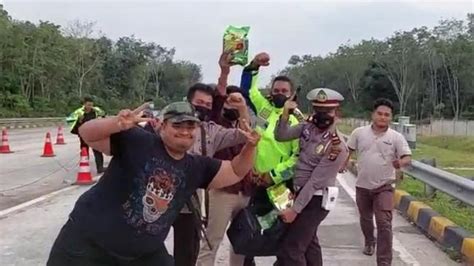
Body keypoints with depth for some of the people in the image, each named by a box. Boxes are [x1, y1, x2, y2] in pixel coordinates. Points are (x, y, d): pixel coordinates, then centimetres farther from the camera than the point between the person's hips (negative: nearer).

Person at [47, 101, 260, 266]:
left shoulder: (197, 167, 3)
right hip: (89, 240, -4)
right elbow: (87, 134, -19)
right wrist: (117, 123, -40)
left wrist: (250, 146, -10)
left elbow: (235, 172, 9)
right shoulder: (136, 140, -14)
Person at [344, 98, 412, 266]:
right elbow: (348, 151, 8)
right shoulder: (359, 133, -1)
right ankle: (369, 242, 51)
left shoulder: (396, 137, -6)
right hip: (362, 186, 3)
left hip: (384, 187, -3)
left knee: (384, 223, -11)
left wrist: (400, 163, -34)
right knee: (365, 218, 22)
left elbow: (408, 158, -11)